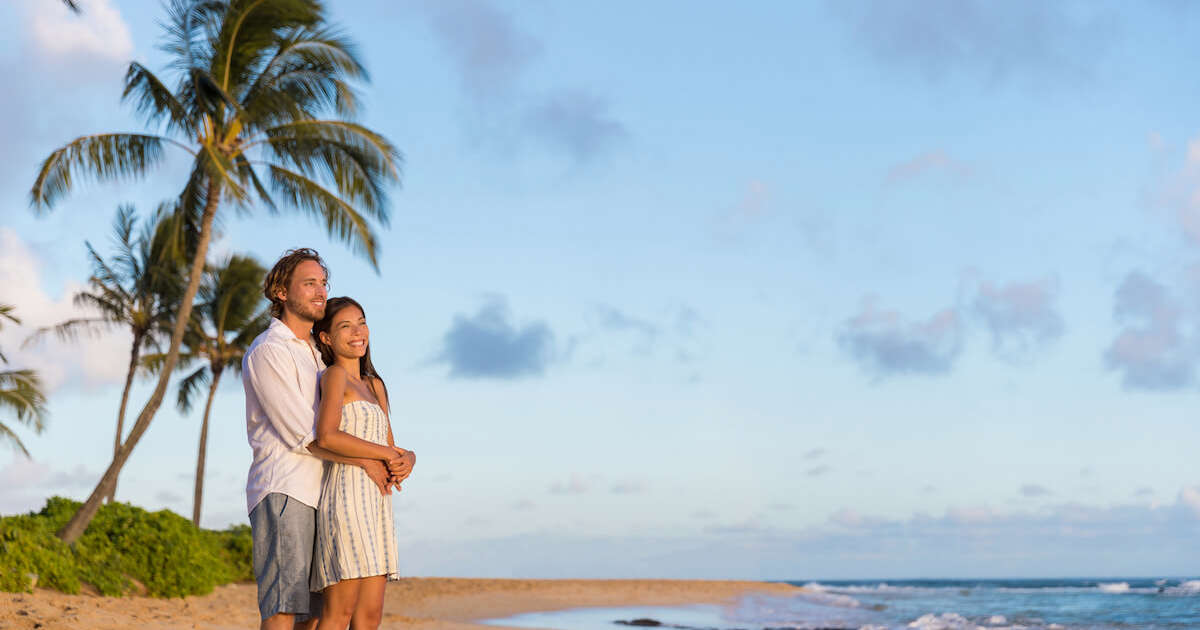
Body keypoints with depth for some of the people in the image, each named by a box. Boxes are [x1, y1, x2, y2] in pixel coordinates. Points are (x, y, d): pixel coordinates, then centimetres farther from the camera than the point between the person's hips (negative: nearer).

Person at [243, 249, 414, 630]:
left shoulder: (314, 354, 23)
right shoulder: (269, 351, -5)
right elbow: (301, 435, -13)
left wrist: (402, 458, -1)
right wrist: (366, 462, -9)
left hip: (315, 496, 9)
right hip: (282, 490, -9)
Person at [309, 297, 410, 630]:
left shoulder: (375, 385, 21)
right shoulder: (335, 375, -2)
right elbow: (327, 436, -17)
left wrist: (406, 459, -3)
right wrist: (389, 453, -12)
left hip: (377, 502, 8)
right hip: (347, 497, -8)